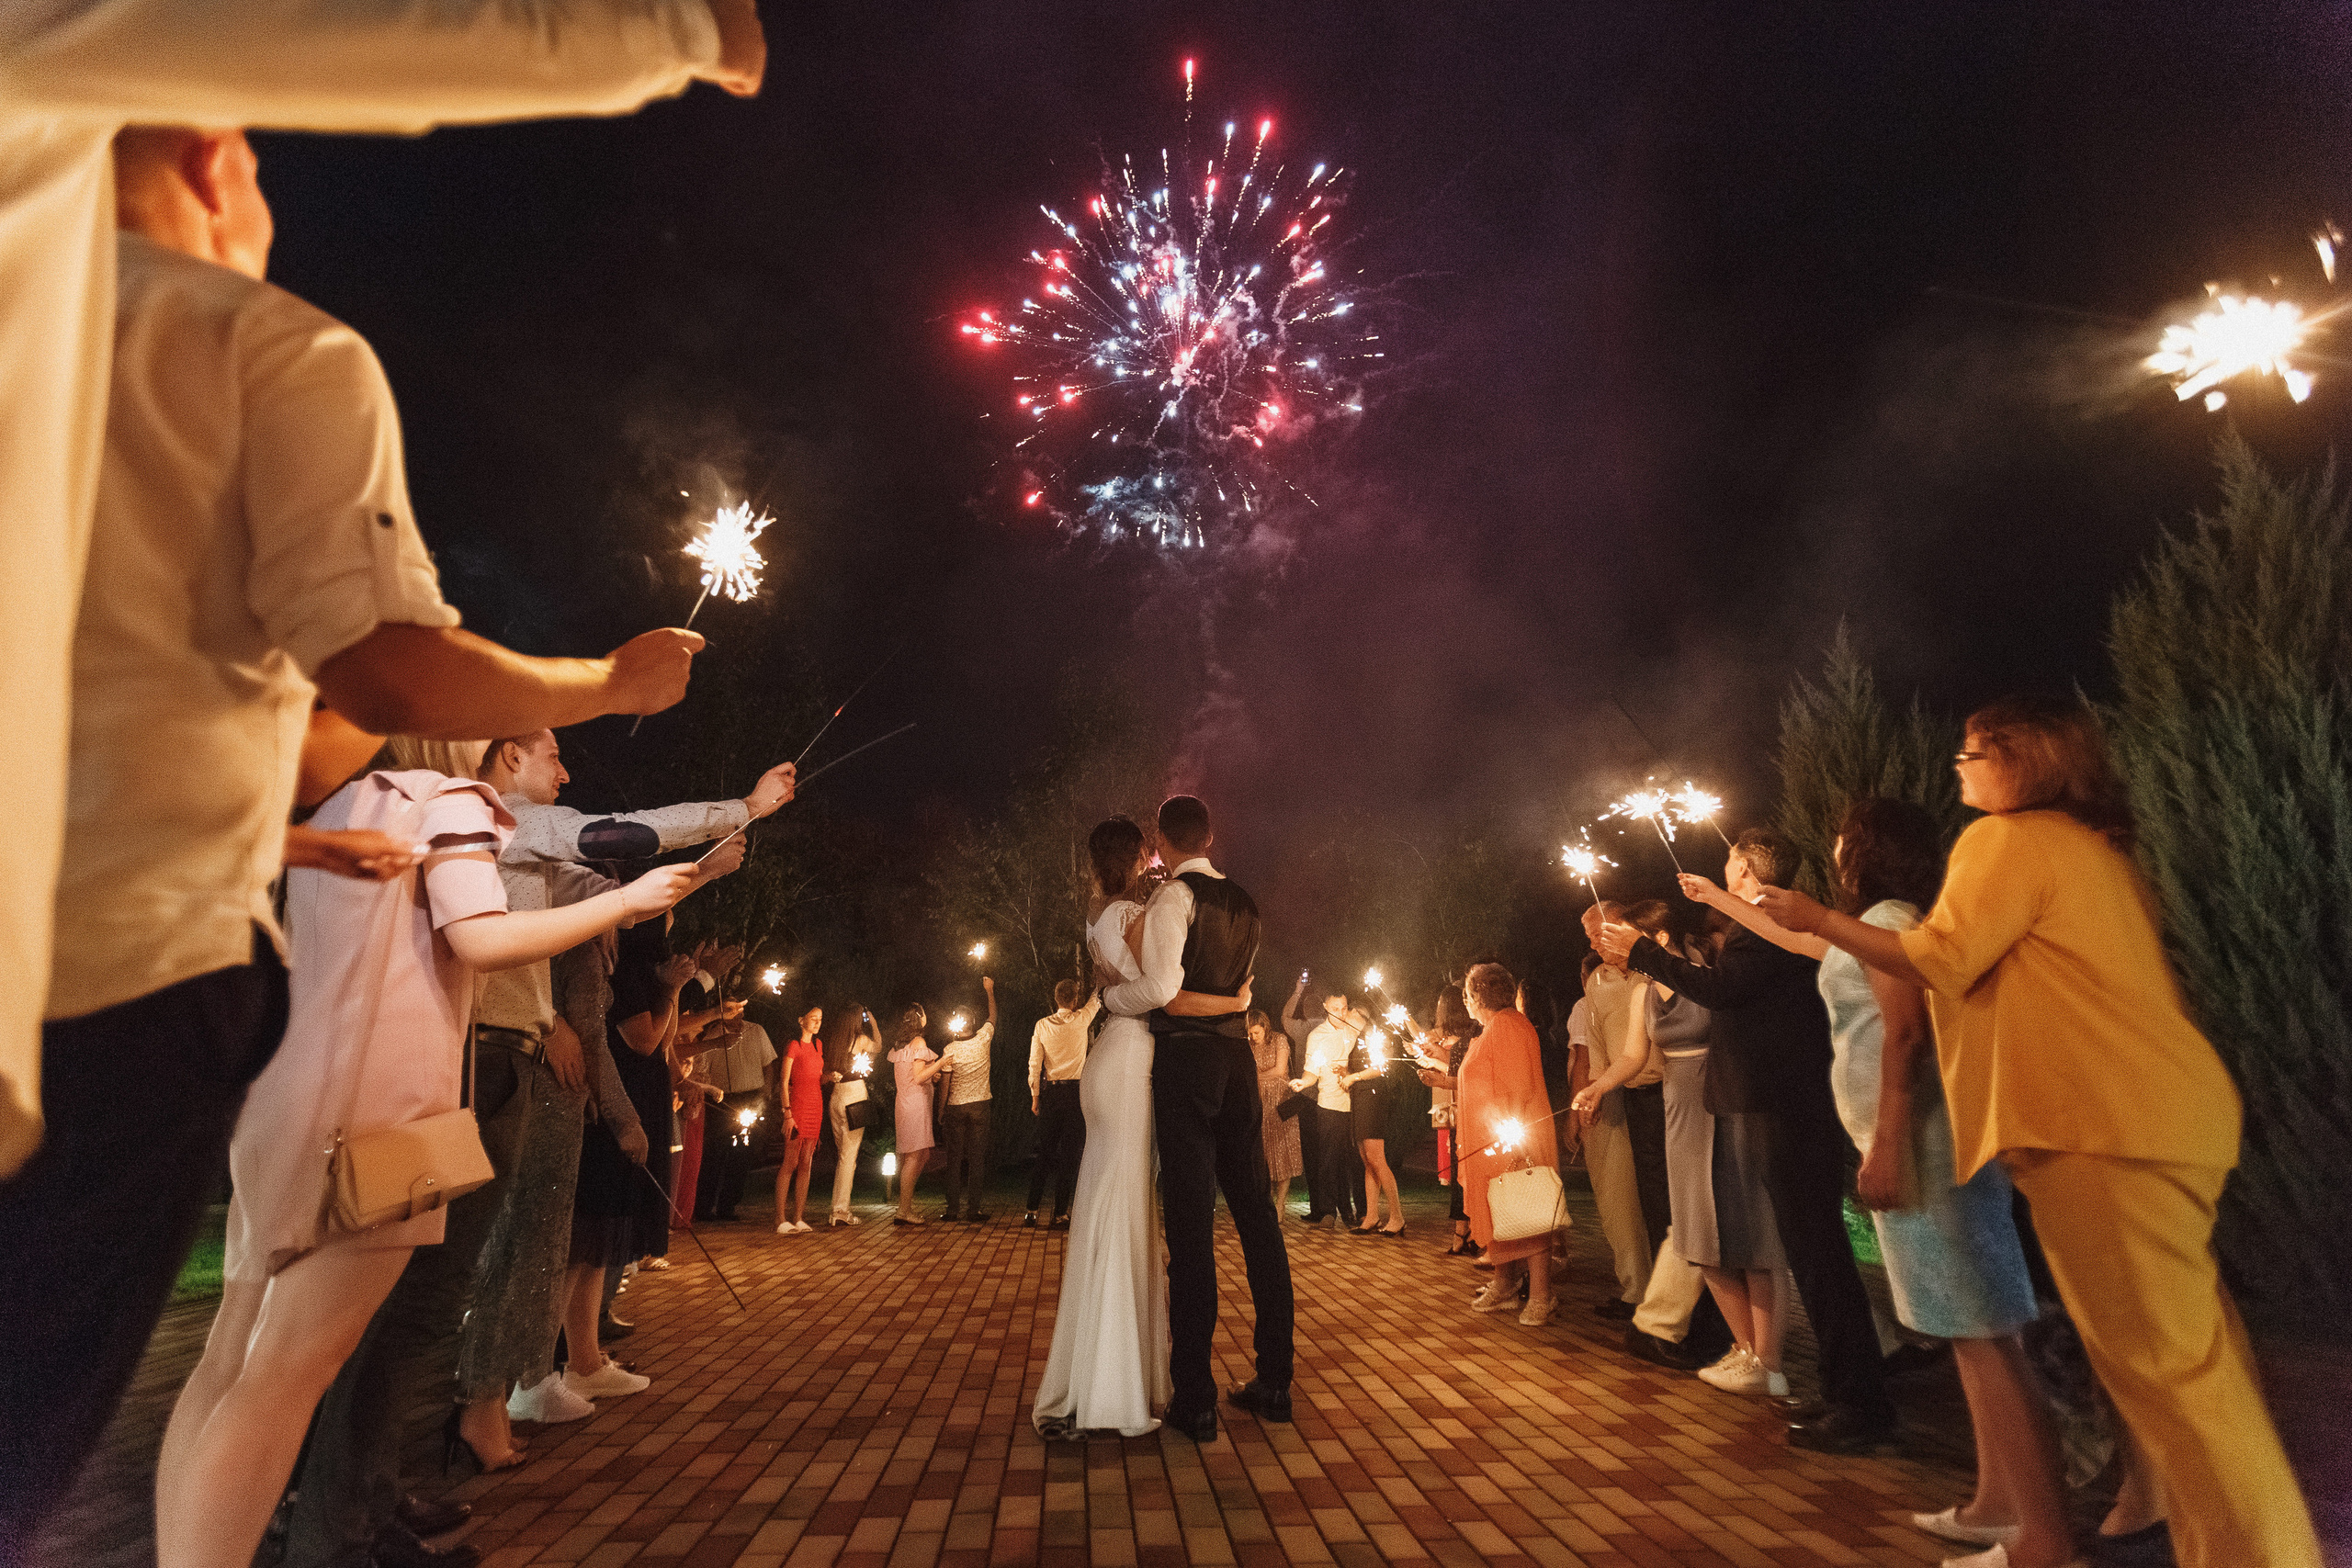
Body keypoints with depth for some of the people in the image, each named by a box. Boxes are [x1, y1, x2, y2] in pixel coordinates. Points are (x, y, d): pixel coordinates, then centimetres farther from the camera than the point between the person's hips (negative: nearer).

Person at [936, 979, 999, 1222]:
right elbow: (993, 1018, 13)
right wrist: (990, 990, 25)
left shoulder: (950, 1049, -7)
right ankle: (973, 1209, 1)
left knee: (954, 1158, 6)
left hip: (956, 1107, 0)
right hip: (980, 1105, 0)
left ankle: (953, 1208, 6)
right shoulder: (982, 1040, -5)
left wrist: (941, 1110, 6)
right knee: (977, 1158, 2)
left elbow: (946, 1082, -4)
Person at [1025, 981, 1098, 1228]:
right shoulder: (1080, 1020, -5)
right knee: (1069, 1153, 0)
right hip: (1074, 1092, -3)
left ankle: (1032, 1210, 12)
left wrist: (1035, 1097, 11)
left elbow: (1034, 1064, 3)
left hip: (1050, 1092, 3)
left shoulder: (1042, 1025, 2)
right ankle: (1060, 1214, 0)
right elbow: (1095, 1001, 17)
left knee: (1045, 1152, 11)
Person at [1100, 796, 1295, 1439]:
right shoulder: (1242, 904, 15)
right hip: (1237, 1055, 7)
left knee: (1192, 1224, -3)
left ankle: (1195, 1400, 3)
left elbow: (1162, 987, -19)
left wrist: (1107, 996, -3)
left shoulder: (1174, 894, -8)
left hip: (1185, 1058, -7)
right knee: (1255, 1214, 10)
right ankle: (1274, 1384, 19)